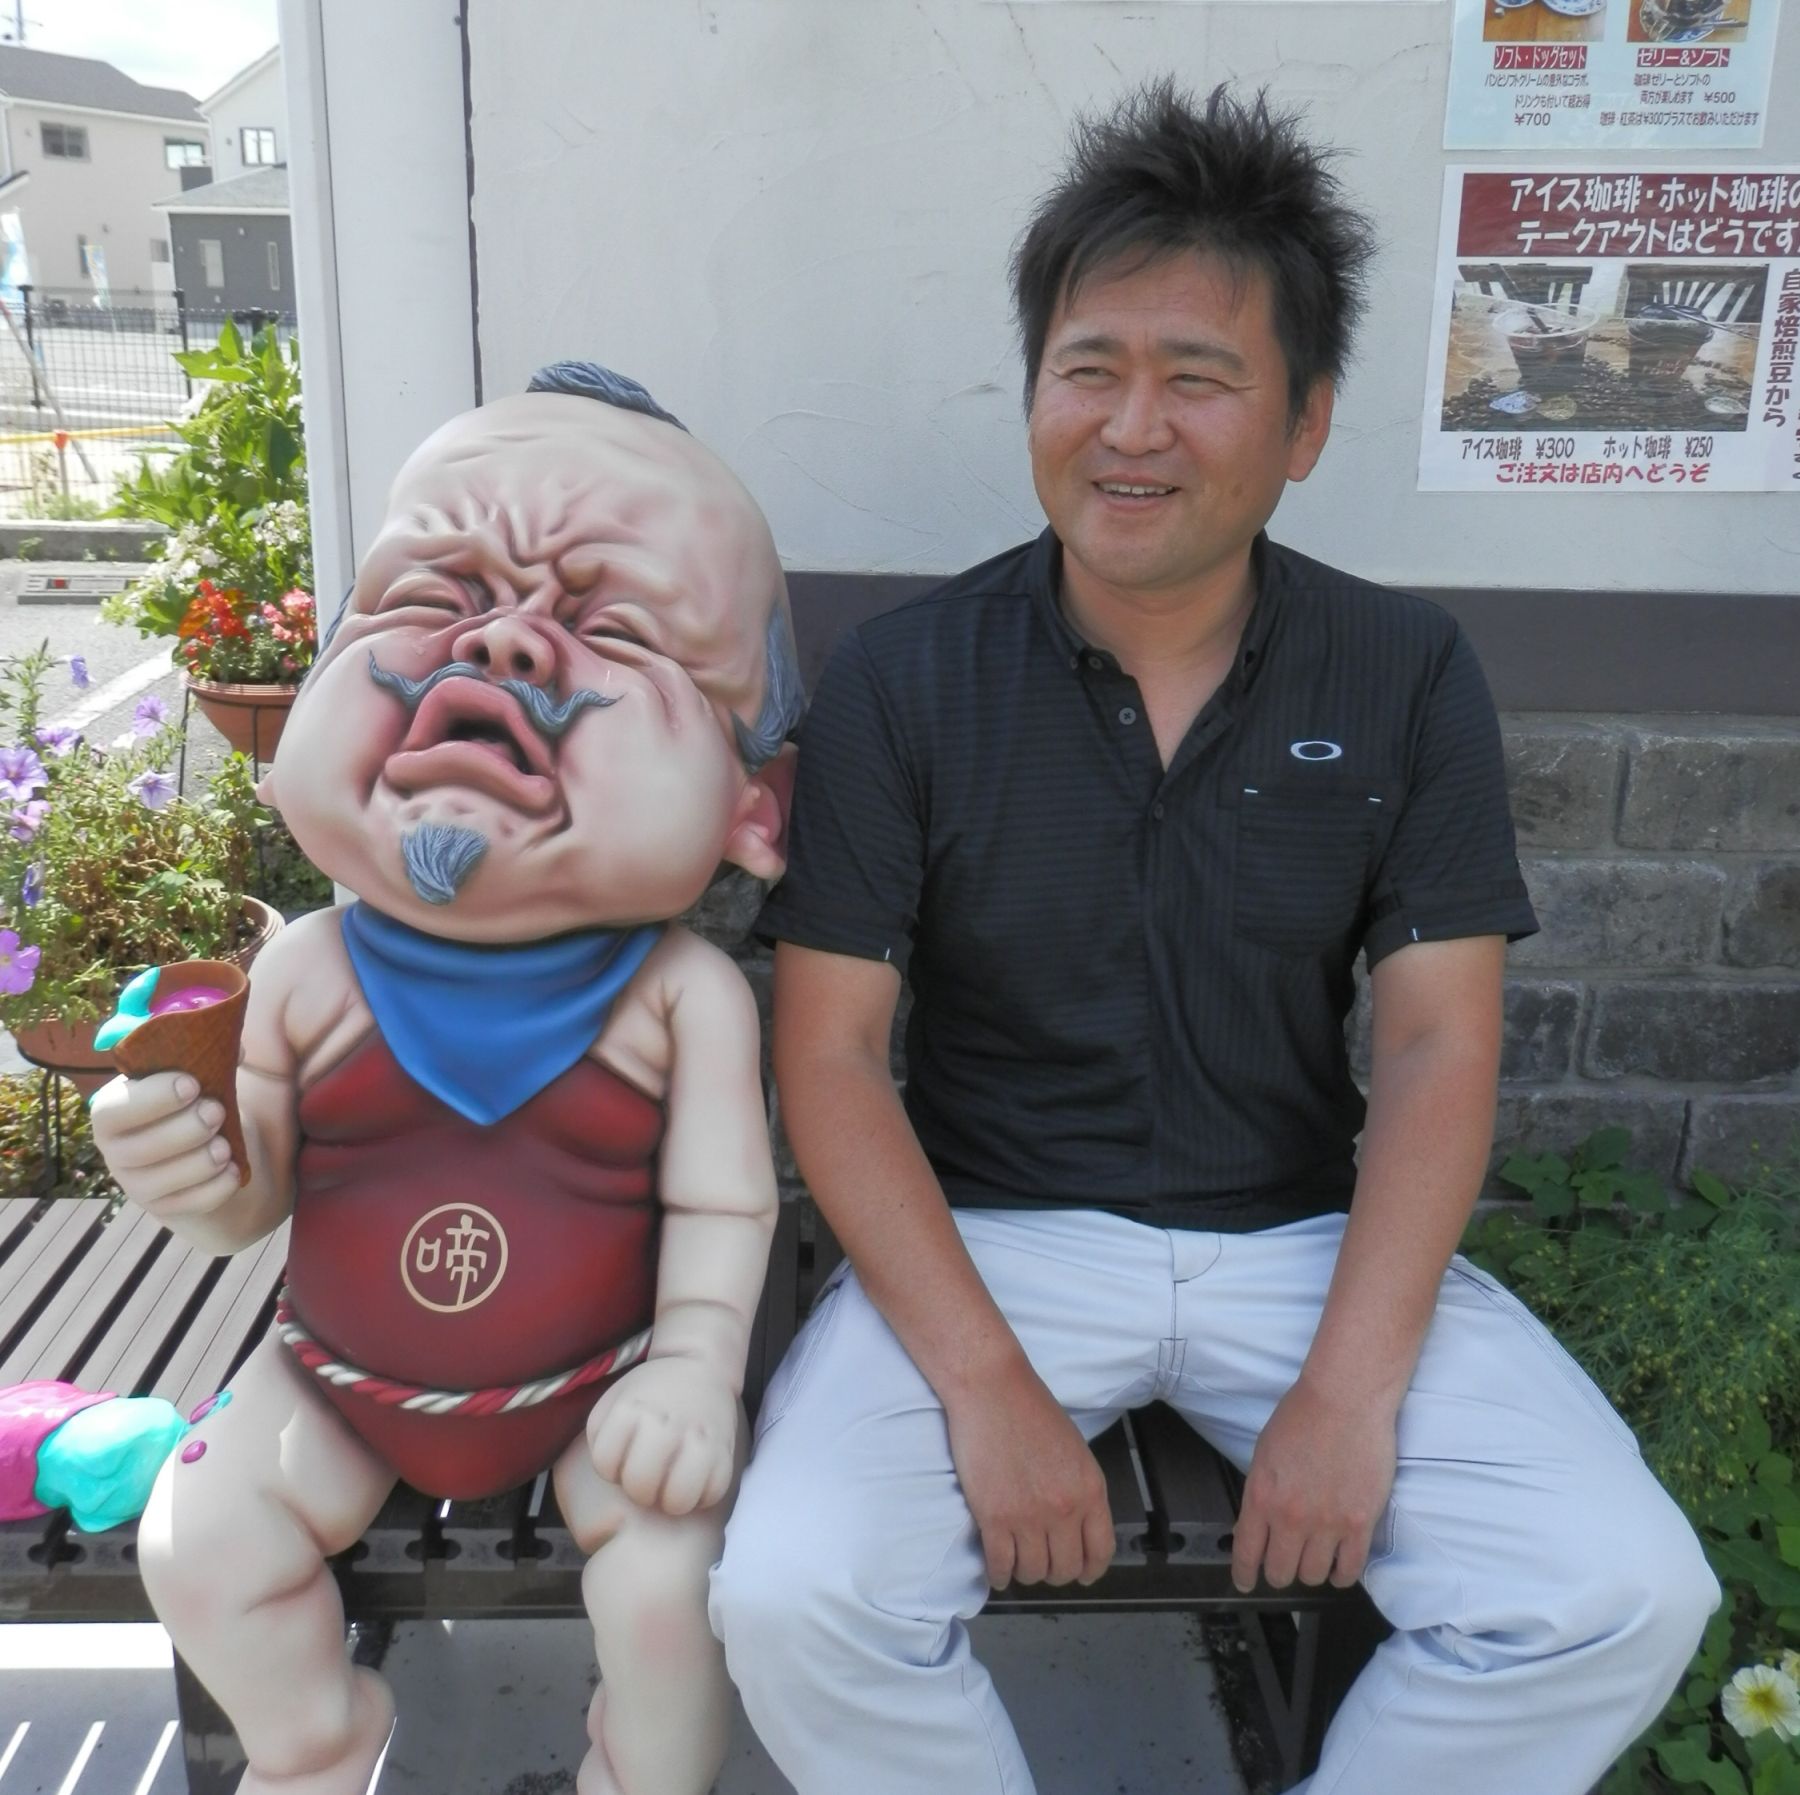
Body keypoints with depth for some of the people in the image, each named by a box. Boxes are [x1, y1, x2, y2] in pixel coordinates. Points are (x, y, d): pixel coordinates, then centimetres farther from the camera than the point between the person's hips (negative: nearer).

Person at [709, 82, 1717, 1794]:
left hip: (1310, 1234, 2)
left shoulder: (1407, 676, -1)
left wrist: (1352, 1388, -14)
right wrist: (982, 1382, -17)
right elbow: (830, 1045, -9)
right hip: (992, 1227, -1)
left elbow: (1438, 1043, -4)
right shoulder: (902, 679, -7)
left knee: (1622, 1592, -16)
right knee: (792, 1601, -24)